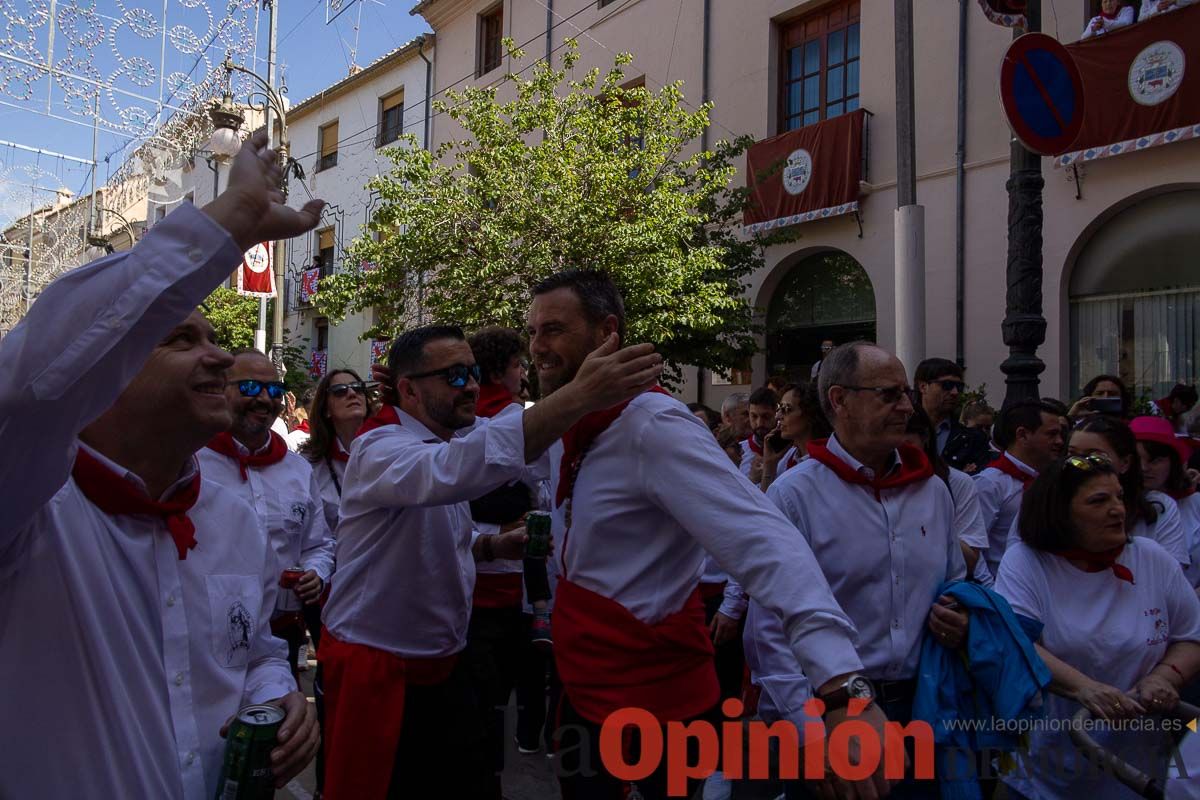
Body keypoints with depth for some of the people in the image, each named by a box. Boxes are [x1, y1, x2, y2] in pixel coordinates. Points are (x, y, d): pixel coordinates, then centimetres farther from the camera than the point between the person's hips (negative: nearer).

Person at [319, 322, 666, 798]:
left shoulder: (444, 445, 10)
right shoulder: (380, 449, -20)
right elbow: (453, 470, -44)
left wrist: (491, 546, 0)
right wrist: (577, 396, -52)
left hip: (442, 666, 8)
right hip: (378, 672, -8)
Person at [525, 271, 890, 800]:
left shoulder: (654, 427, -24)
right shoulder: (565, 432, 4)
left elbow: (762, 542, -37)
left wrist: (841, 684, -47)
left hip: (651, 711, -8)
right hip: (582, 696, 8)